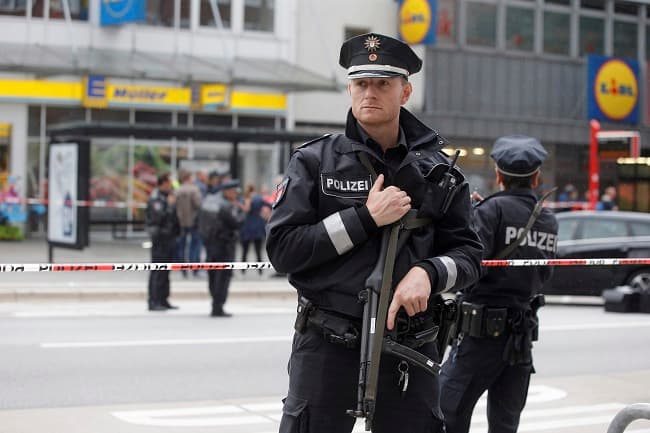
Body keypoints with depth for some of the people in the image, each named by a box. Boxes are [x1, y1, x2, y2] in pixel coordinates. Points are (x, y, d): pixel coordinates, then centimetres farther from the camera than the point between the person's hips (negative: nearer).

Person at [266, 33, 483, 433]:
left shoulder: (437, 170, 6)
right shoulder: (314, 161, 0)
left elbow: (468, 254, 7)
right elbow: (282, 249, -8)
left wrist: (428, 273, -15)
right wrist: (366, 218, -15)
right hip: (328, 344, -2)